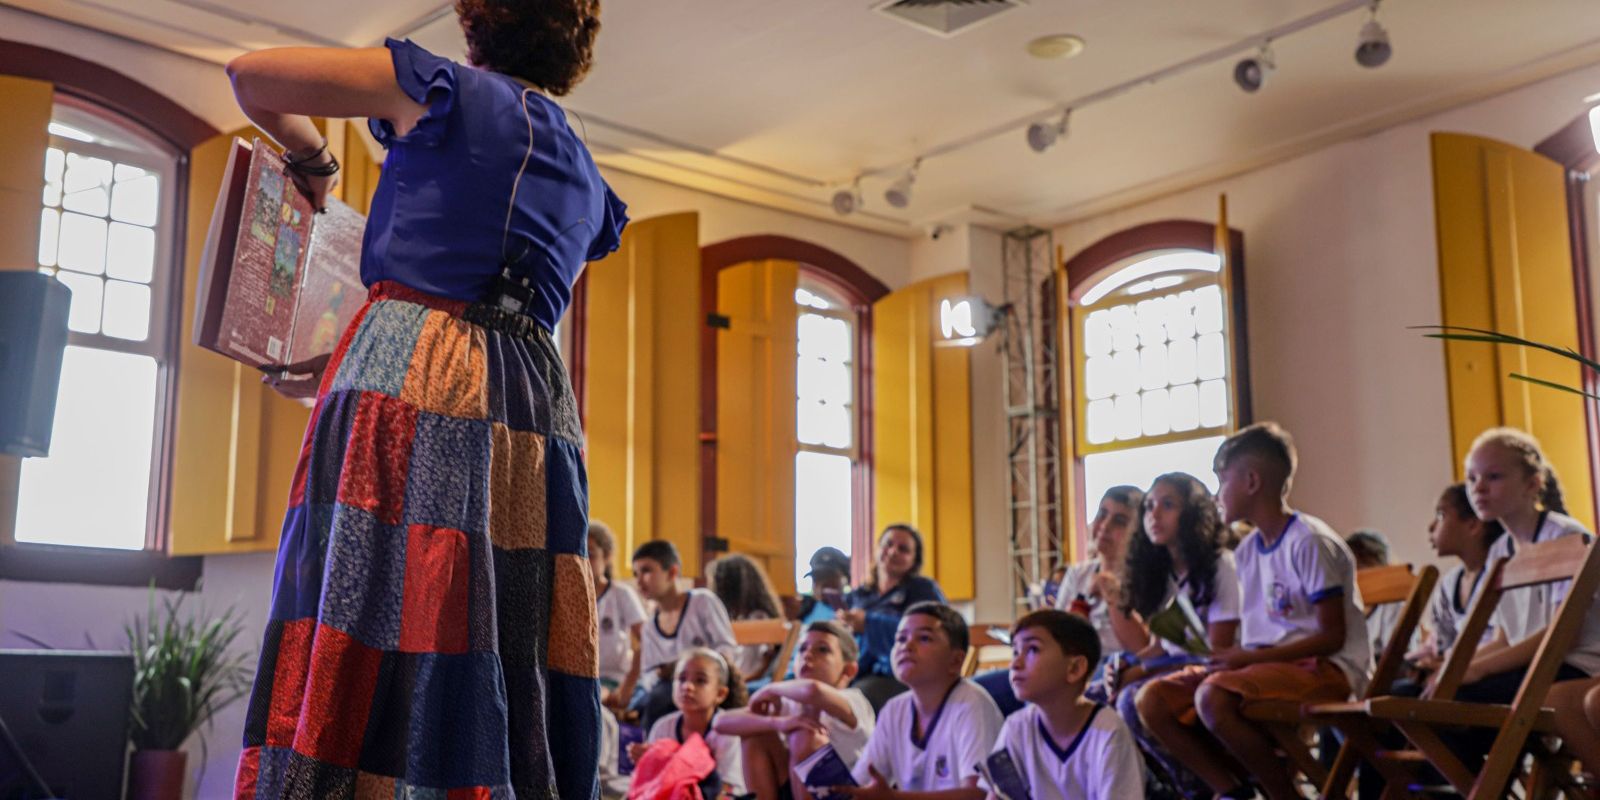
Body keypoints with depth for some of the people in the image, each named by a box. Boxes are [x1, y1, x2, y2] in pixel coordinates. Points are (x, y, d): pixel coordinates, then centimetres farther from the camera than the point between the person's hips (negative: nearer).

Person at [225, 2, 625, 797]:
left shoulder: (449, 90, 8)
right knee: (509, 690, 2)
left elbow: (250, 75, 11)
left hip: (405, 381, -5)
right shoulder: (585, 179, 24)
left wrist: (312, 160, 29)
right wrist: (341, 369, 35)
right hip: (534, 404, 5)